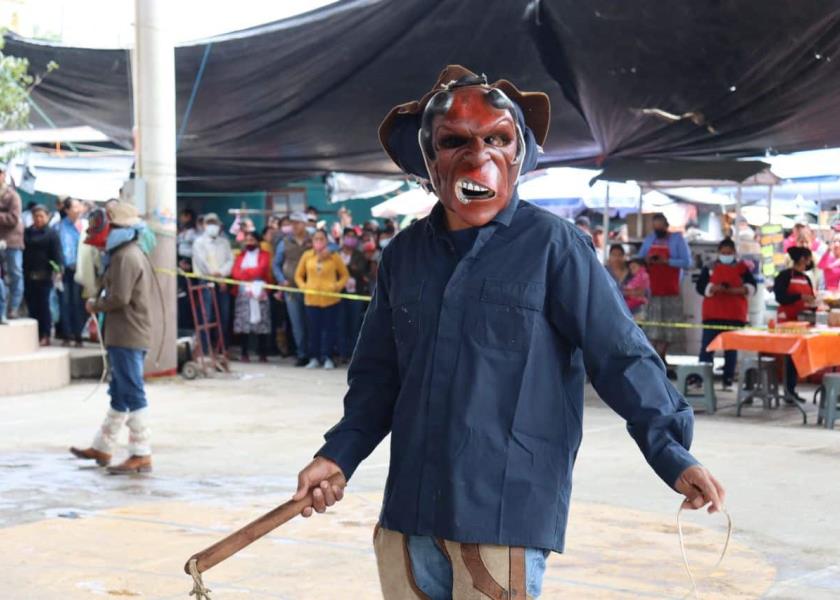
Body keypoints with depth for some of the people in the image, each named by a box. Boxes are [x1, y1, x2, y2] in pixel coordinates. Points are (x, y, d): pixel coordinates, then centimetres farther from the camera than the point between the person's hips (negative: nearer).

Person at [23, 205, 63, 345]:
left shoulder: (52, 233, 0)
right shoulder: (27, 232, 12)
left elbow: (57, 253, -7)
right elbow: (22, 251, 11)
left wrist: (57, 269, -20)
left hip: (44, 275, -4)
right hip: (28, 275, 4)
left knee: (43, 305, -2)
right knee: (32, 306, 6)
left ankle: (45, 335, 4)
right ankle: (35, 335, 12)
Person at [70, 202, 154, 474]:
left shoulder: (124, 257, -16)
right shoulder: (131, 253, 16)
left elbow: (119, 298, -22)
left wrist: (95, 305, -5)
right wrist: (99, 305, 7)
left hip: (127, 337, -11)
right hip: (129, 336, 11)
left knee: (132, 394, -7)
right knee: (120, 393, 17)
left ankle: (142, 454, -5)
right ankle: (102, 447, 28)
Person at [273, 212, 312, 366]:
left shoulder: (313, 242, 3)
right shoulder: (284, 243, 10)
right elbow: (276, 265, 15)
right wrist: (282, 280, -2)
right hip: (291, 288, 2)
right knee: (297, 324, 1)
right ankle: (302, 355, 7)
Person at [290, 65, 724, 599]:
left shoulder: (552, 245, -5)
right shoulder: (404, 254, 10)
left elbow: (621, 355, -7)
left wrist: (670, 452, -16)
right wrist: (339, 455, 6)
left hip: (506, 516, -5)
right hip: (408, 516, 5)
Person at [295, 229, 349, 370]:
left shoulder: (334, 256, 0)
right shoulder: (307, 256, 5)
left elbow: (345, 275, 6)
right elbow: (299, 275, 13)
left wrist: (338, 286, -9)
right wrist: (303, 286, -4)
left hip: (330, 299, -1)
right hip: (311, 298, 1)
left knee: (329, 329, 3)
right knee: (313, 329, 4)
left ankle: (327, 358, 11)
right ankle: (314, 358, 14)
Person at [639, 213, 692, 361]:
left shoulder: (677, 239, 1)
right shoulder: (648, 240, 12)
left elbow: (686, 262, -6)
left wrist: (666, 261, -17)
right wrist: (647, 261, -7)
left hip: (671, 291, -2)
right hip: (652, 290, 2)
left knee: (668, 326, 0)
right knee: (652, 327, -4)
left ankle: (661, 357, 8)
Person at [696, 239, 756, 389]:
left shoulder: (742, 267, 7)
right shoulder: (710, 267, 6)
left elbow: (752, 287, 1)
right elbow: (700, 286, -1)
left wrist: (736, 290, -15)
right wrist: (713, 288, -20)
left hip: (735, 315, 1)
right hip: (712, 314, -1)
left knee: (731, 349, 6)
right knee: (707, 347, -6)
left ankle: (728, 380, 12)